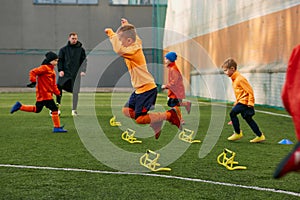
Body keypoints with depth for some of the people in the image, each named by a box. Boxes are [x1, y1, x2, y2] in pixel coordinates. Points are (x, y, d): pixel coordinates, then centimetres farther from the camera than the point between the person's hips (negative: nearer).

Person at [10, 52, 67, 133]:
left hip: (48, 93, 10)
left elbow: (53, 84, 20)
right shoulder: (44, 68, -12)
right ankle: (57, 127, 0)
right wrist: (33, 81, -26)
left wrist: (58, 93, 15)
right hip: (44, 93, -10)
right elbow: (33, 72, -21)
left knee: (37, 109, 17)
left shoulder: (52, 70, 17)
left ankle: (19, 106, 23)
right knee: (54, 109, -8)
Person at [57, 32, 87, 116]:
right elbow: (60, 60, 7)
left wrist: (83, 71, -6)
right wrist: (60, 70, -7)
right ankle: (58, 104, 0)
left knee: (75, 92, -1)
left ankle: (74, 110, 7)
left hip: (76, 74, 0)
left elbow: (84, 61, 8)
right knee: (59, 86, -16)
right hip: (65, 73, 0)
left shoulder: (81, 49, 9)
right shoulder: (63, 49, 9)